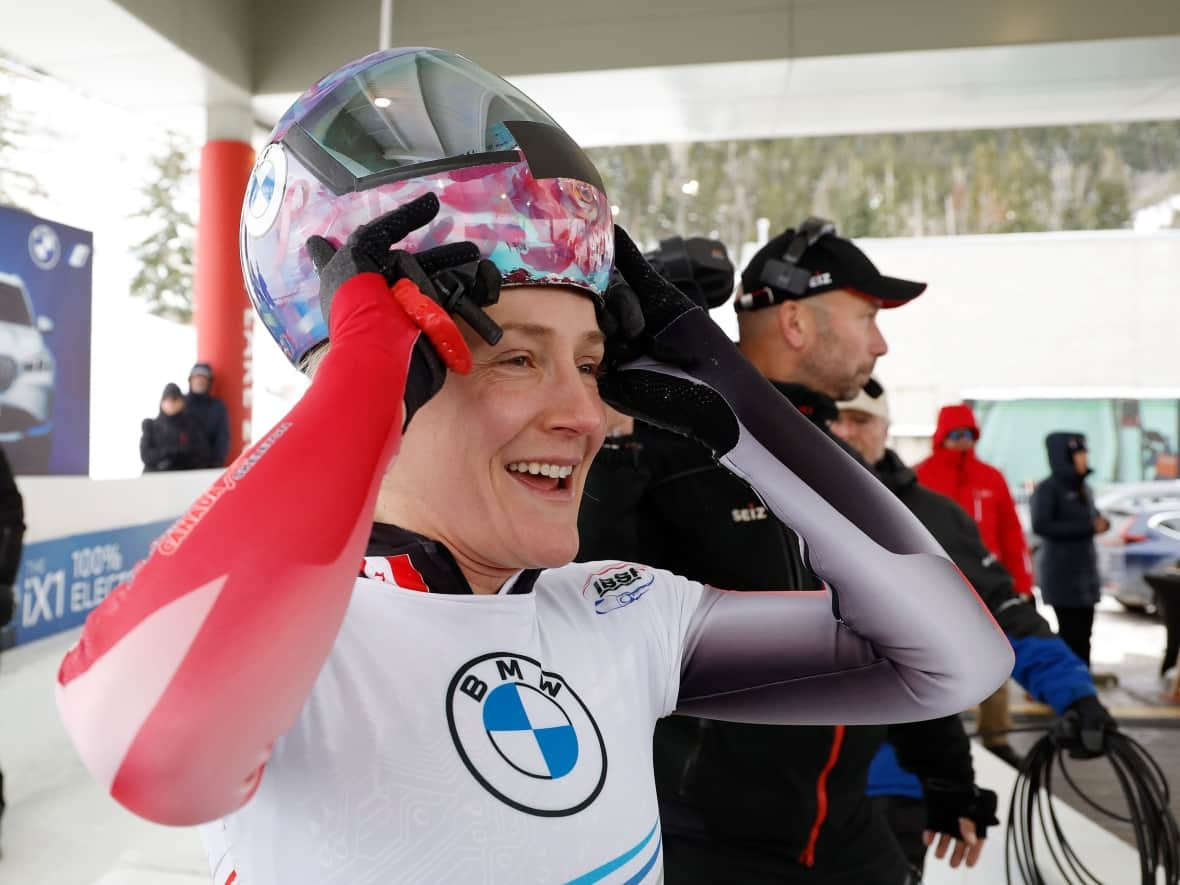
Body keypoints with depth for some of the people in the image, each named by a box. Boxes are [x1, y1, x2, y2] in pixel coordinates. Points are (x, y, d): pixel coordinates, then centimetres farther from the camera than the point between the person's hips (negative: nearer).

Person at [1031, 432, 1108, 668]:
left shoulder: (1083, 488, 14)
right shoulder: (1047, 489, -11)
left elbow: (1092, 517, 25)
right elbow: (1041, 526, -20)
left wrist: (1101, 522, 0)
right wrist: (1088, 527, -19)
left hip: (1085, 569, 8)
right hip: (1061, 572, -8)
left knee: (1083, 630, 10)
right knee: (1070, 630, -7)